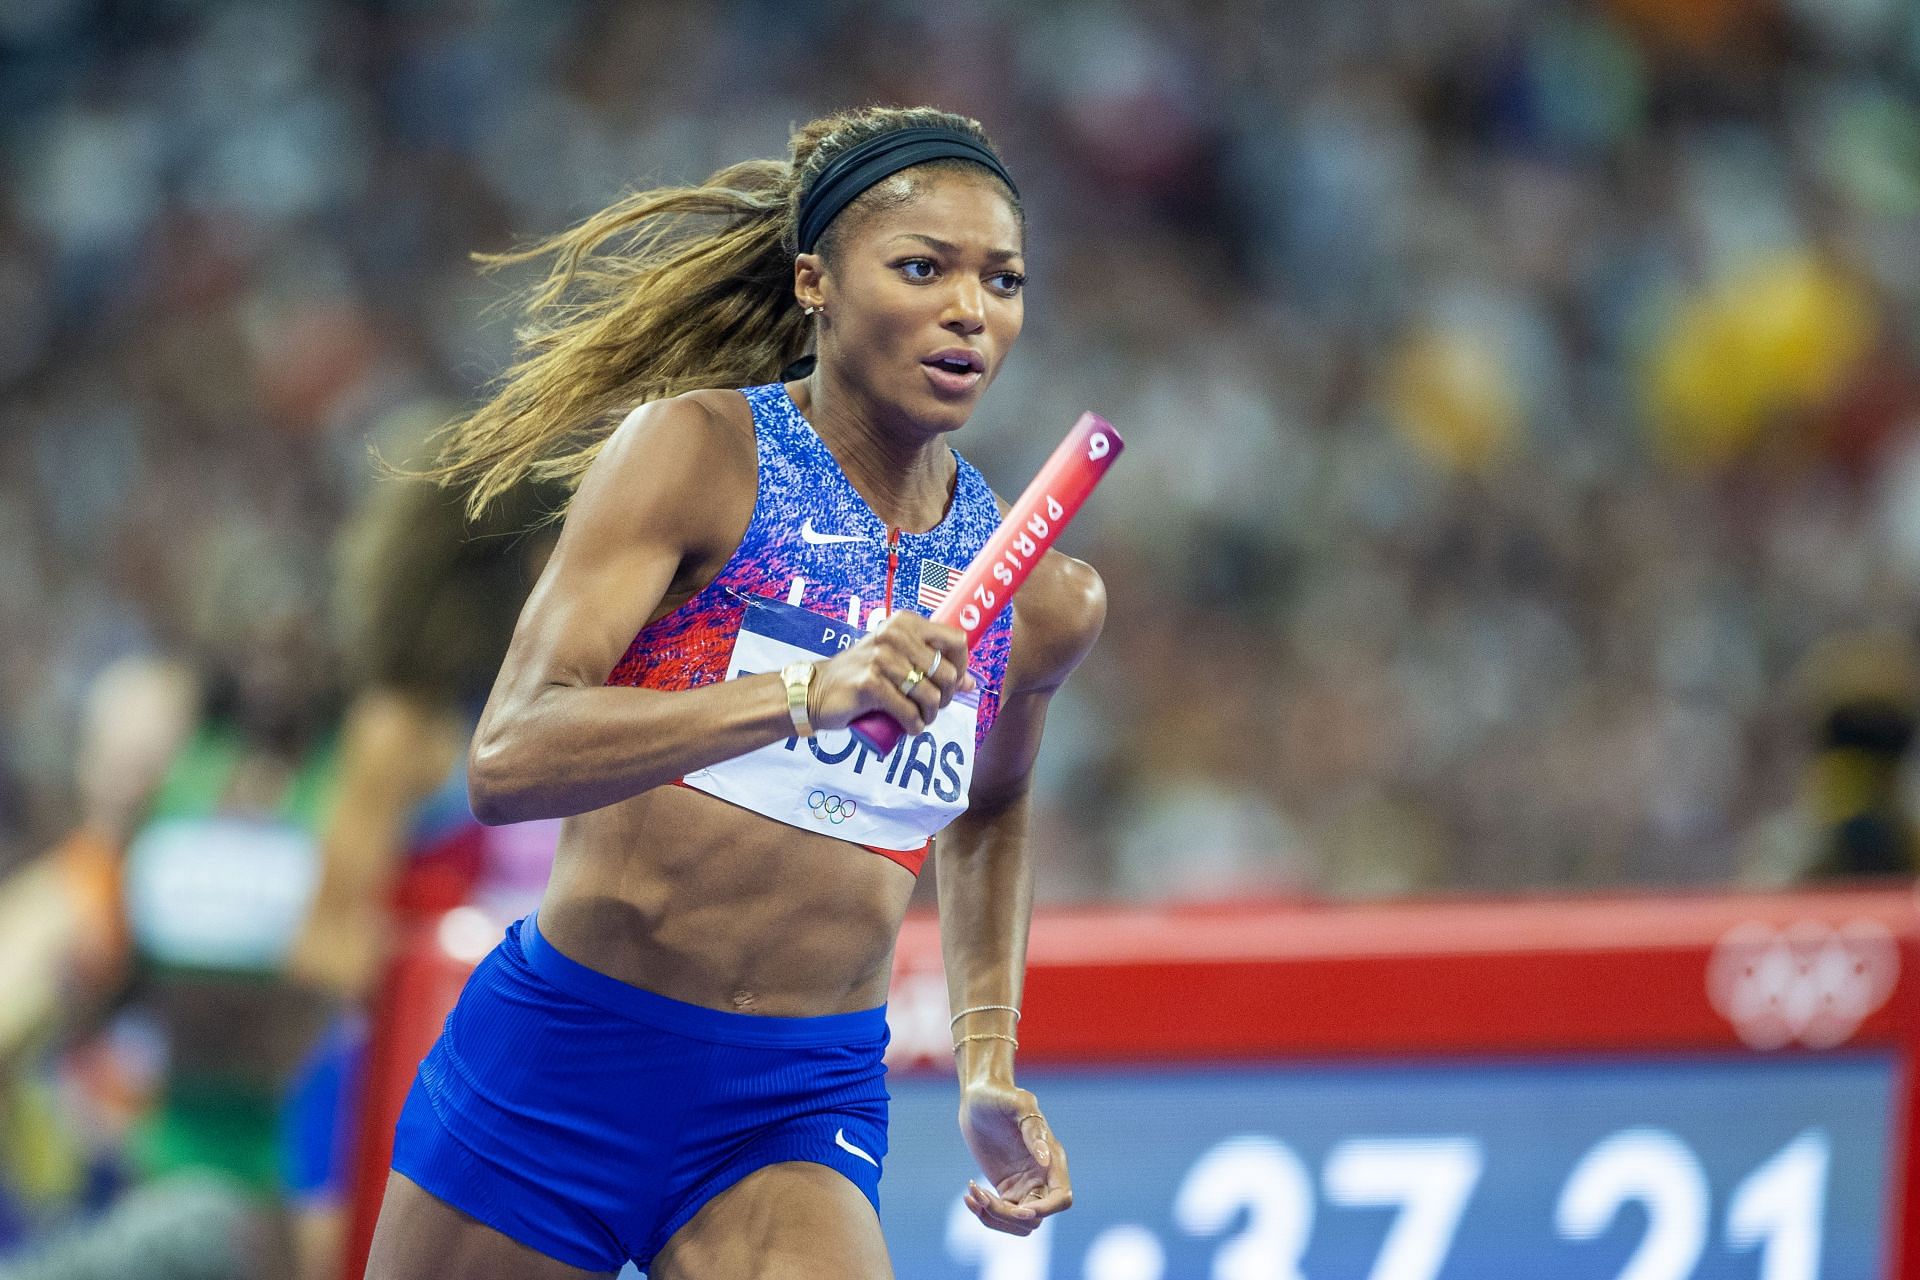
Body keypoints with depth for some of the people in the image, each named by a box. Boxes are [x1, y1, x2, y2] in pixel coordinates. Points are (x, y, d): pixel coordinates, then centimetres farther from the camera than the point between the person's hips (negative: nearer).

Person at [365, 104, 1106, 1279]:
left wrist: (990, 1062, 18)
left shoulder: (1045, 598, 4)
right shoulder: (697, 452, -9)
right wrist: (806, 695, -32)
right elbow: (507, 762, -21)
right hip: (558, 1071, -2)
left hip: (799, 1114, 2)